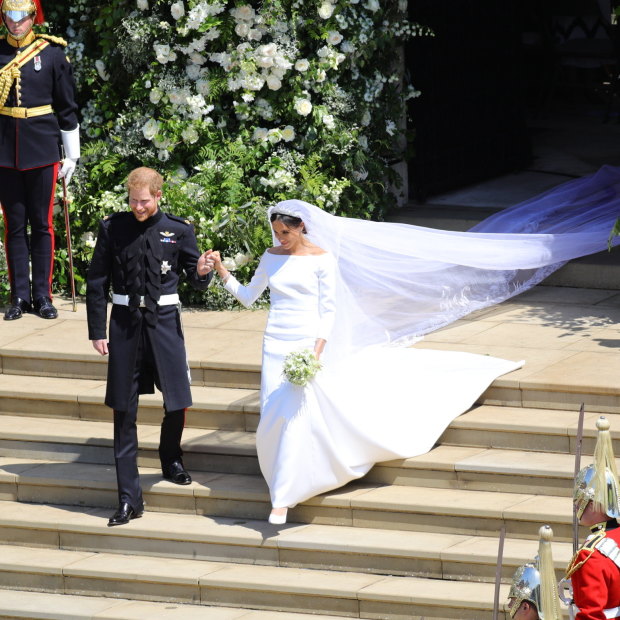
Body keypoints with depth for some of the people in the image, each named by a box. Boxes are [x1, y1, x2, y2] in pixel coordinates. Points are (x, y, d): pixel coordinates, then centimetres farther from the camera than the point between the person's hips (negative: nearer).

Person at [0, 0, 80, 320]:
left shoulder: (52, 53, 0)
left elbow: (67, 107, 4)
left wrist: (72, 155, 3)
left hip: (42, 150, -1)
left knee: (42, 224, 3)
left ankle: (43, 295, 9)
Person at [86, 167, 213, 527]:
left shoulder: (178, 230, -1)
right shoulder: (113, 228, -1)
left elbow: (197, 281, 4)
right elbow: (97, 282, 4)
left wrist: (202, 272, -20)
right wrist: (97, 331, 1)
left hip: (164, 321, 0)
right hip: (125, 321, 0)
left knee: (178, 402, 2)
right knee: (125, 412, 1)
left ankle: (171, 459, 36)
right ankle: (129, 499, 5)